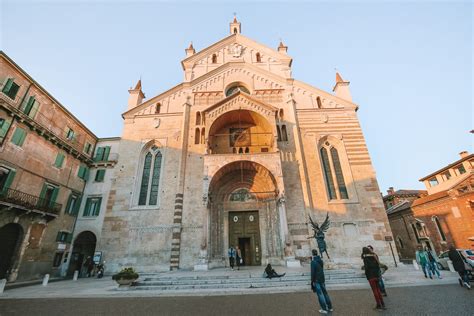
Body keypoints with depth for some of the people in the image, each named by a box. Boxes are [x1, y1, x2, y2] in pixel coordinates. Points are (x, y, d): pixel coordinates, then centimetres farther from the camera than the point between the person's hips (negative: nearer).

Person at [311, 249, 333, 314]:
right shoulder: (320, 260, 1)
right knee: (325, 292, 18)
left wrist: (312, 281, -10)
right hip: (322, 279, 7)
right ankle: (330, 307, 28)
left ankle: (324, 309, 11)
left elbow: (312, 272, -19)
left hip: (317, 280, -7)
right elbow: (322, 269, 12)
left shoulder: (313, 262, -20)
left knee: (320, 294, 4)